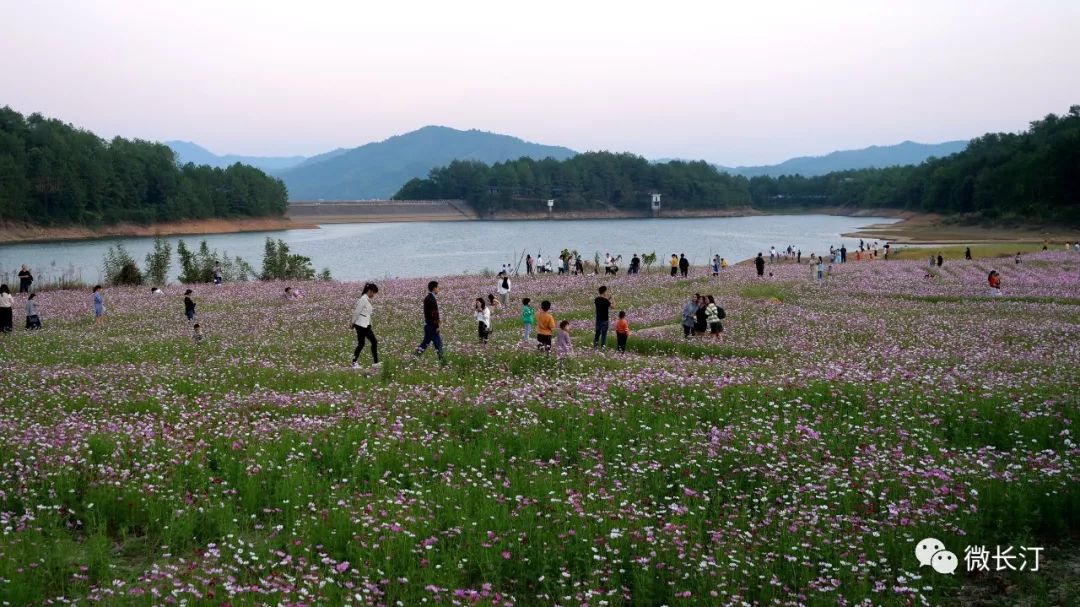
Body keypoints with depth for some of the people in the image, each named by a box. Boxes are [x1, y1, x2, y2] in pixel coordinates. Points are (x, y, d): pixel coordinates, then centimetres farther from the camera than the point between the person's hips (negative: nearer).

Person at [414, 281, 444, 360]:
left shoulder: (427, 298, 12)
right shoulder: (432, 299, -19)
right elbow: (434, 314, -22)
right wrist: (437, 326, -19)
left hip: (427, 324, 10)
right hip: (432, 325, -10)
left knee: (426, 341, 15)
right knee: (438, 342, -2)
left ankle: (415, 356, 13)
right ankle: (441, 359, 2)